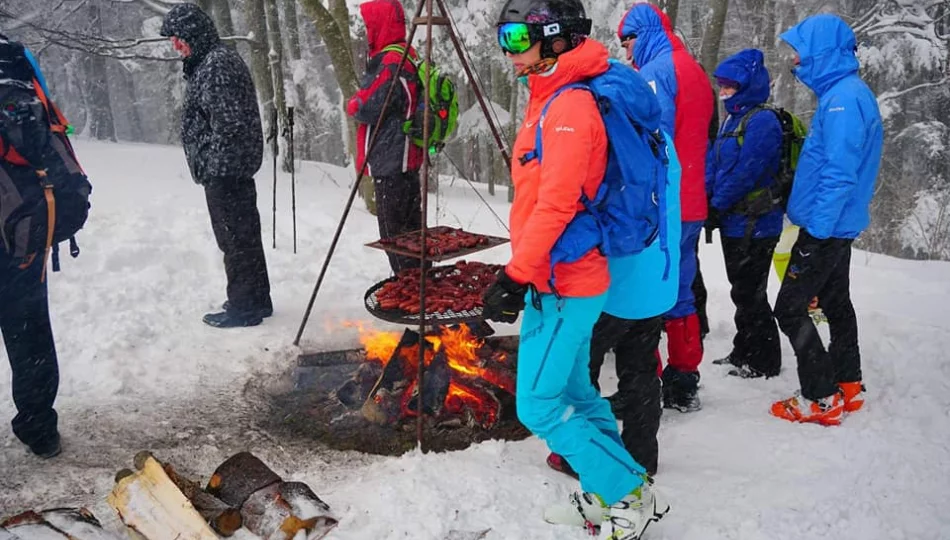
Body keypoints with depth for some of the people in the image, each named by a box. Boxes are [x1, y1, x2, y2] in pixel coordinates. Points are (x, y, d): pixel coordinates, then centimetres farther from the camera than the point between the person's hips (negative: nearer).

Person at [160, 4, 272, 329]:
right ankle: (257, 300, 24)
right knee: (245, 235, 15)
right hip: (237, 167, 10)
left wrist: (207, 159, -14)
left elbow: (228, 121, -23)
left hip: (222, 168, -10)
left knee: (234, 238, -3)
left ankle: (243, 307, 5)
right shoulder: (218, 59, 18)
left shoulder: (215, 63, -15)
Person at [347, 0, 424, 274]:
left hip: (391, 161, -10)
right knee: (409, 230, 16)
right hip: (402, 159, 10)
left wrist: (352, 104, 1)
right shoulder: (406, 57, 15)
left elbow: (366, 108, -19)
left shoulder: (392, 62, -17)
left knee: (395, 234, -5)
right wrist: (360, 103, 5)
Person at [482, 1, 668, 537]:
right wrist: (524, 272, 22)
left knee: (539, 406, -3)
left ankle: (631, 494, 9)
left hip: (560, 286, -10)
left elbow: (556, 204, -25)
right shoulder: (553, 100, 12)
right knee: (573, 391, 18)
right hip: (567, 277, 10)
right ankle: (605, 495, 31)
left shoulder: (568, 106, -19)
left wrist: (516, 276, -23)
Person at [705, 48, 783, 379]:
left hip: (755, 224, -9)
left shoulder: (762, 121, -17)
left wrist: (717, 204, -15)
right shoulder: (732, 119, 13)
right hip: (734, 222, 9)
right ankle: (744, 352, 31)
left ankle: (763, 361, 13)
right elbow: (713, 163, 11)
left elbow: (745, 173, -23)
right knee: (742, 290, 18)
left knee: (749, 293, -1)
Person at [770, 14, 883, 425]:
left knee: (790, 308, -5)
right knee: (836, 302, 18)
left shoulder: (843, 98, -20)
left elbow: (839, 175, -25)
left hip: (826, 228, -10)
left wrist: (816, 230, -23)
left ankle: (822, 399, 1)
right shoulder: (846, 93, 12)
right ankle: (848, 386, 28)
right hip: (839, 224, 10)